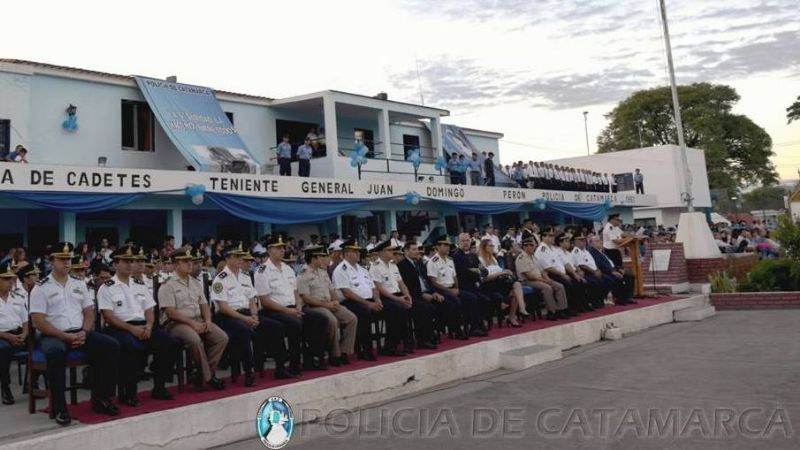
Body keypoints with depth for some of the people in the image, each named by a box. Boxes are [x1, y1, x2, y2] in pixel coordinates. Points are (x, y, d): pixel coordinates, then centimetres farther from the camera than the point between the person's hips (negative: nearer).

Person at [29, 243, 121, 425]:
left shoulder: (79, 285, 15)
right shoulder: (41, 288, 1)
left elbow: (89, 313, 13)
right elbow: (38, 322, -8)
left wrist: (84, 332, -8)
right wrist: (65, 336, -17)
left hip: (80, 333, 5)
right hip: (54, 335, -4)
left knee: (111, 345, -19)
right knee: (55, 352, -39)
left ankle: (100, 398, -11)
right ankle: (60, 407, -28)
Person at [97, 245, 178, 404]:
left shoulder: (140, 285, 20)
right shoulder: (107, 288, 3)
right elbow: (108, 316, -7)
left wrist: (149, 326, -5)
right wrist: (132, 328, -18)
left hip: (143, 327, 6)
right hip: (119, 328, -5)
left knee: (170, 344, -18)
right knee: (135, 348, -37)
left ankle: (159, 388, -6)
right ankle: (128, 392, -19)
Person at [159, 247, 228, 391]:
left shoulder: (196, 283, 19)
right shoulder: (168, 285, -3)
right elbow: (171, 312, -12)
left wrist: (208, 321, -2)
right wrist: (192, 323, -18)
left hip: (199, 321, 7)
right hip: (176, 323, -6)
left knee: (222, 337, -17)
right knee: (195, 340, -36)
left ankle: (201, 375, -10)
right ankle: (208, 377, -16)